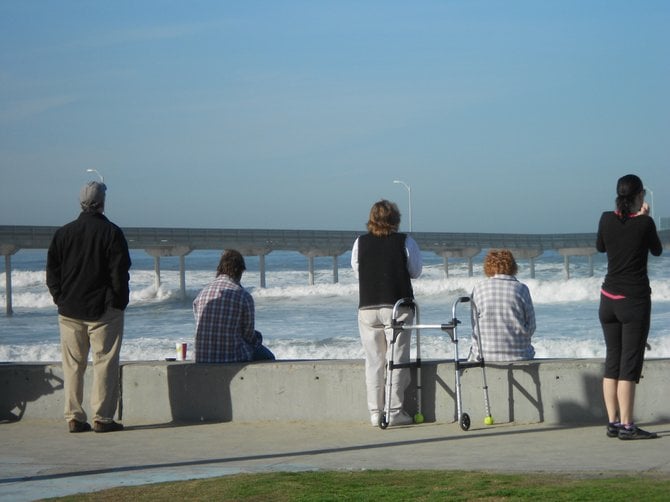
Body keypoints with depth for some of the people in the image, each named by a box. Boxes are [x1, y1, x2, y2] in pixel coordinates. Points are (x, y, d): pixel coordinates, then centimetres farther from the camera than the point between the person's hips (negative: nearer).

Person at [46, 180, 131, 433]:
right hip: (104, 309, -4)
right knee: (105, 363, -1)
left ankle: (74, 417, 7)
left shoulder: (63, 233, 7)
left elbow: (51, 271, 7)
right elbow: (120, 272, -9)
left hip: (70, 310, 4)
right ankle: (102, 418, -4)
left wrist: (61, 299, 11)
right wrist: (119, 302, 0)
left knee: (73, 365, 8)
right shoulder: (111, 232, -6)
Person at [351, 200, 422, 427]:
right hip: (398, 306, -2)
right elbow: (416, 271, 6)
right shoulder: (405, 242, -4)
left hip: (367, 308, 2)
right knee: (397, 360, 2)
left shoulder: (360, 243, 1)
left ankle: (375, 412, 8)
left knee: (373, 361, 8)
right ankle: (394, 412, 0)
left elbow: (356, 270, 12)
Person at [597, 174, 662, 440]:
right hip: (635, 299, -5)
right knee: (630, 363, -5)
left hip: (609, 298, 5)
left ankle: (613, 422, 13)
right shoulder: (644, 223, -12)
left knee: (612, 360, 11)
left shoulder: (607, 219, 0)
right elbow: (657, 250, 6)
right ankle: (626, 426, -7)